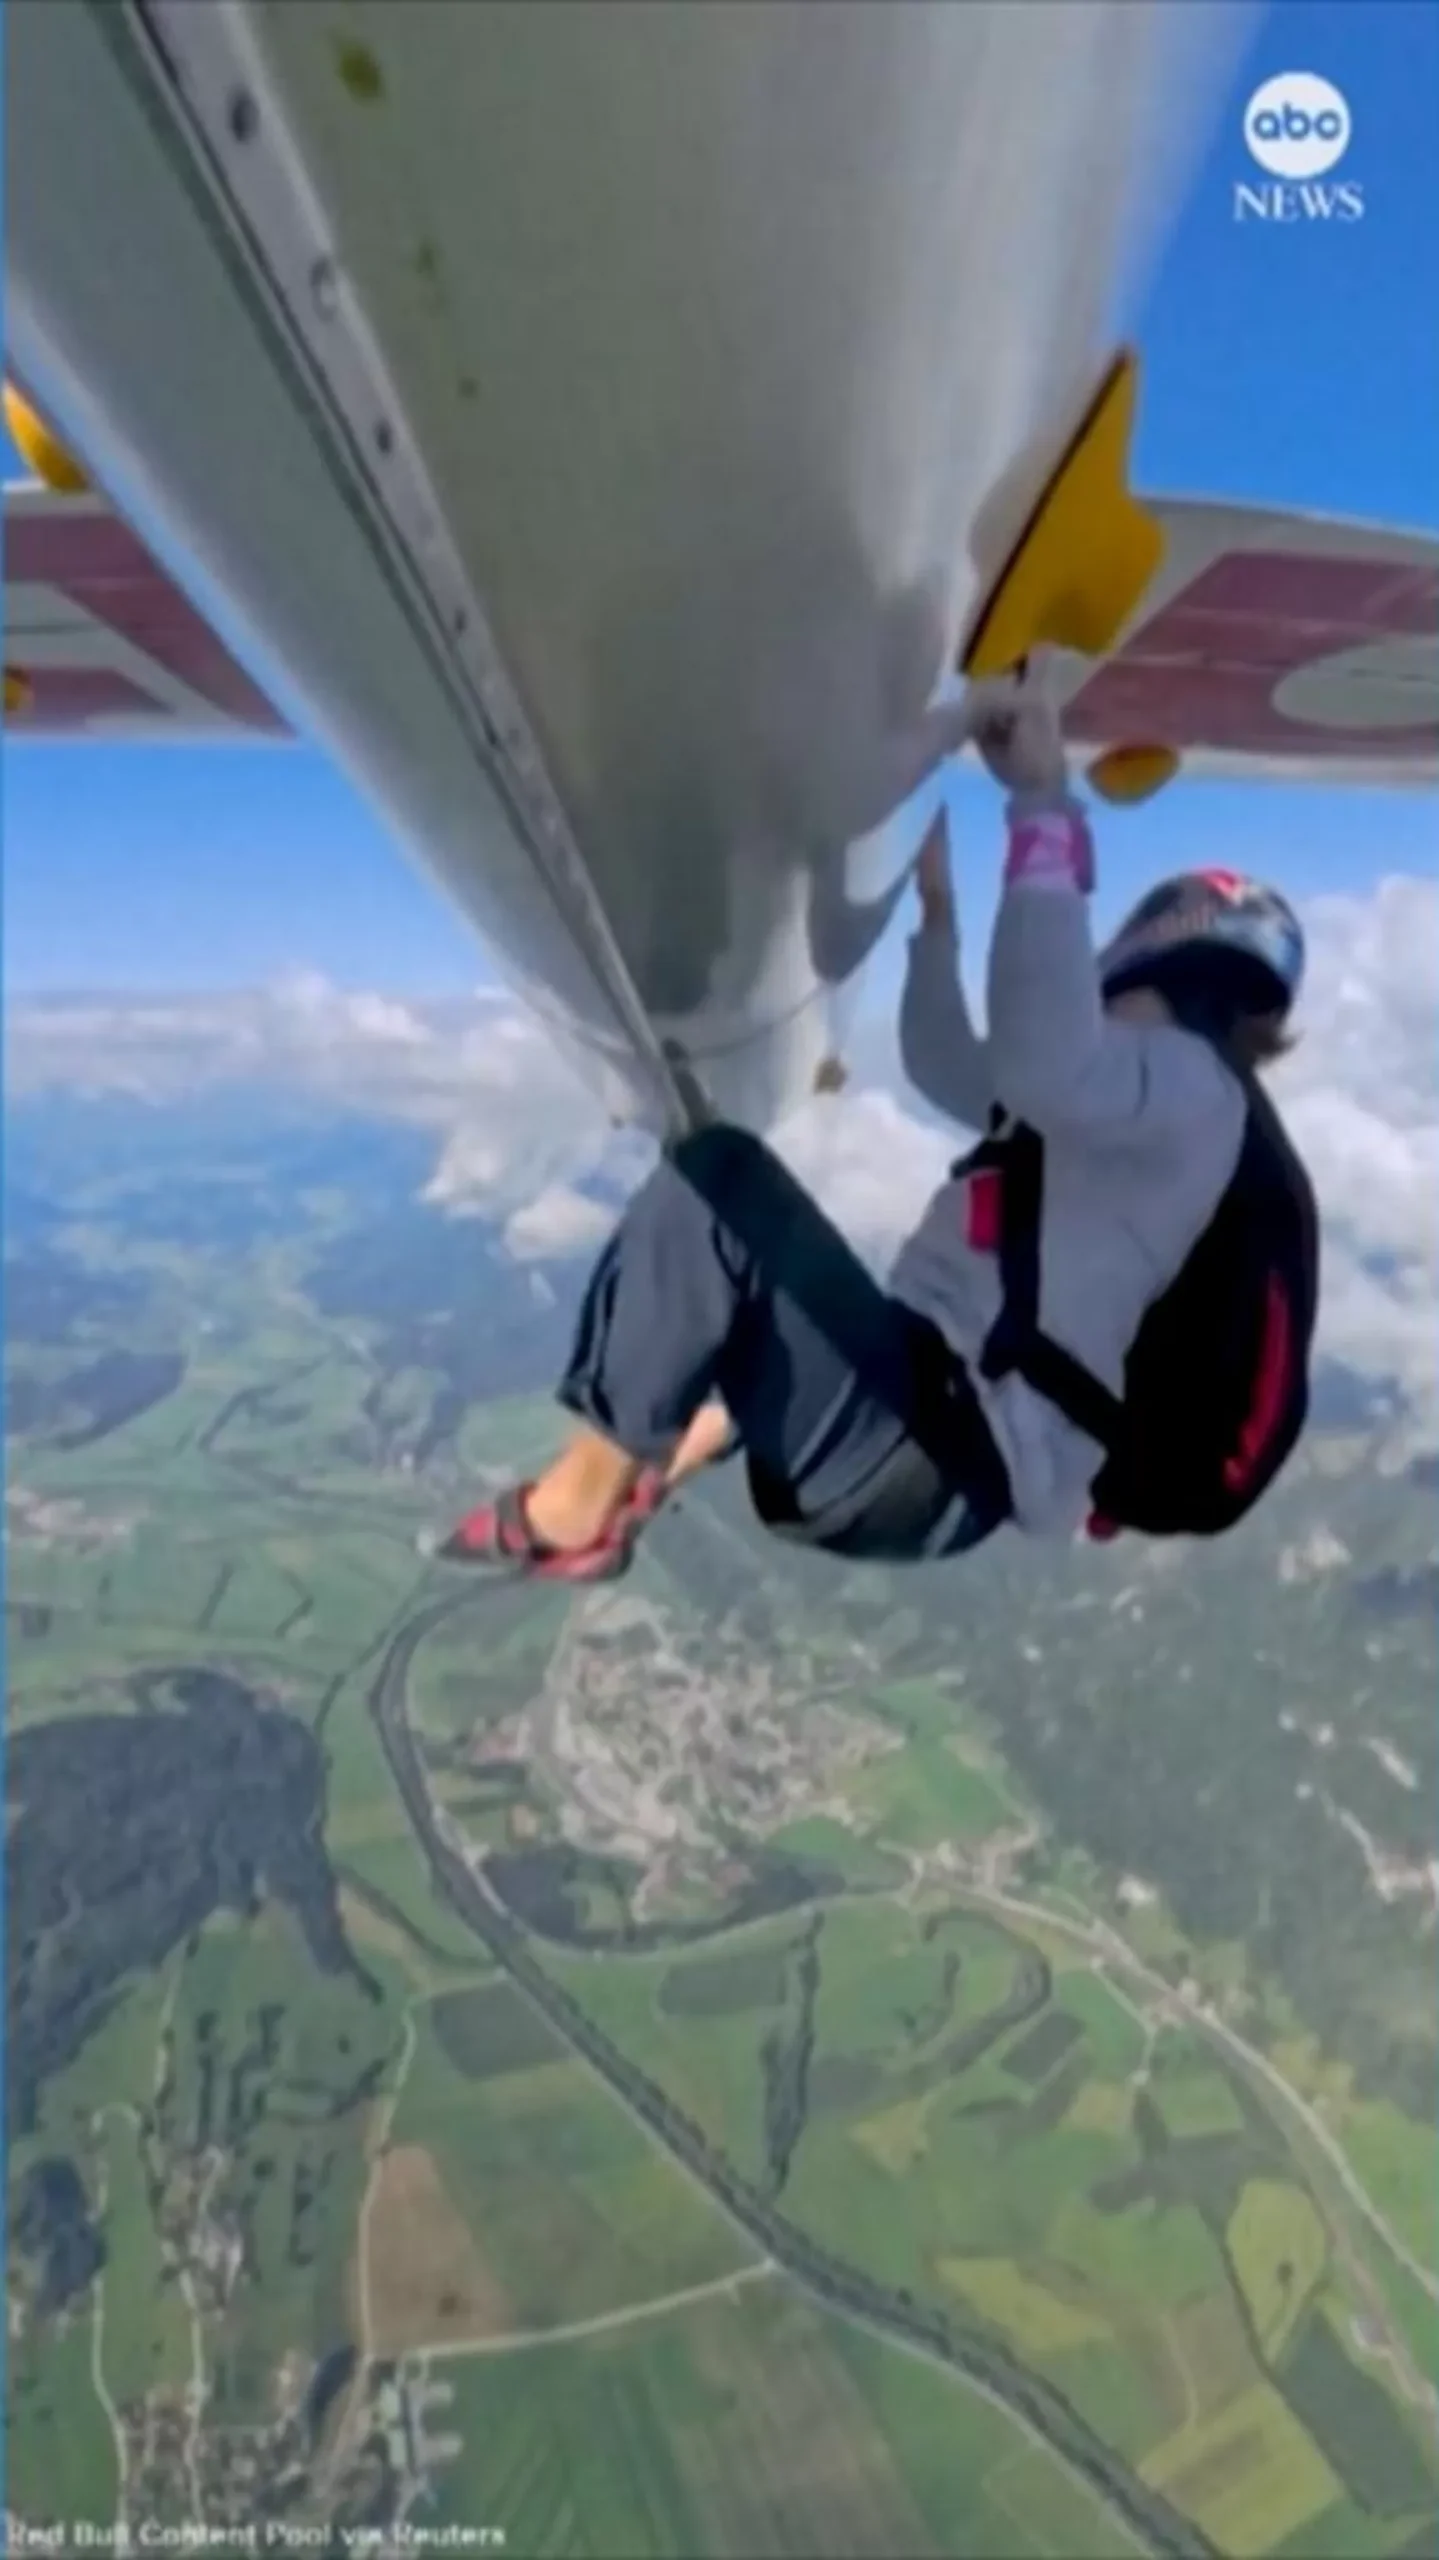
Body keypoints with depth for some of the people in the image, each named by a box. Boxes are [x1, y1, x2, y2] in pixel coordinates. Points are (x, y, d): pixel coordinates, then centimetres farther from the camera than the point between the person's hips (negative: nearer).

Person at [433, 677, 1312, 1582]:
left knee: (718, 1176, -21)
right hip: (942, 1435, 10)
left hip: (929, 1464, -10)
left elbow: (1042, 1063, -32)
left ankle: (574, 1511, -10)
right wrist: (936, 905, 29)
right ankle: (660, 1460, 17)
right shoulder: (1125, 1094, 23)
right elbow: (945, 1067, 34)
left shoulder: (1187, 1086, -8)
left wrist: (1045, 806, -25)